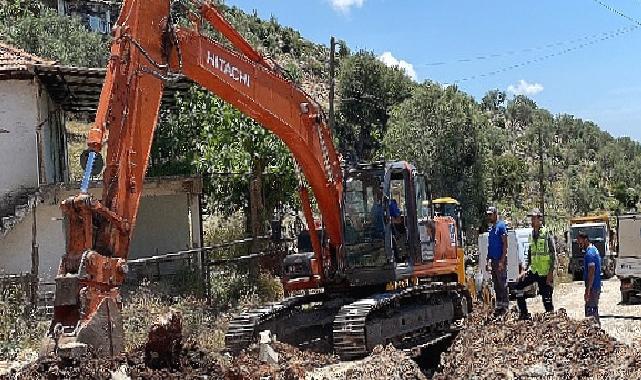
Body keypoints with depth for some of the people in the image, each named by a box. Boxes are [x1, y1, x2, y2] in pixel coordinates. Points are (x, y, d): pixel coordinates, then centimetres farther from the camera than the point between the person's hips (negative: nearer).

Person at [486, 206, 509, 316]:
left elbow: (505, 244, -14)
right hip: (493, 260, 8)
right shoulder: (491, 228, 15)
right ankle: (499, 305, 17)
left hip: (500, 260, -8)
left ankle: (505, 306, 1)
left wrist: (502, 261, -19)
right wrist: (488, 260, 15)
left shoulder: (501, 226, -9)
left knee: (502, 283, -4)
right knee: (496, 284, 11)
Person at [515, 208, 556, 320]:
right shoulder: (532, 234, 11)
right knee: (518, 285, 3)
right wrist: (526, 269, 13)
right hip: (533, 271, 7)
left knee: (546, 298, -3)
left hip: (545, 273, -7)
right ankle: (523, 313, 11)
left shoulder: (547, 233, -11)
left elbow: (553, 254, -13)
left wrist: (551, 273, -17)